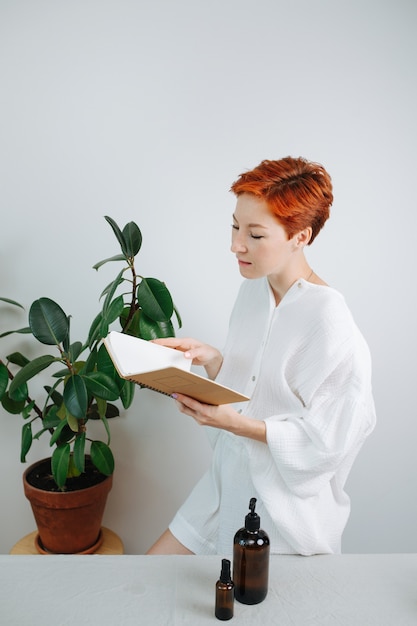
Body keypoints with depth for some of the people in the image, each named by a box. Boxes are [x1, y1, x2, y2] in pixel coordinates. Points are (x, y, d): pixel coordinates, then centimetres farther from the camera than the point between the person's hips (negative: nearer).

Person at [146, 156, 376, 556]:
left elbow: (326, 441, -21)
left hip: (285, 509, -7)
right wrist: (209, 358, -10)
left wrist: (237, 423, -27)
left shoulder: (329, 321, -24)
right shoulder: (254, 288, 0)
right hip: (228, 486, 7)